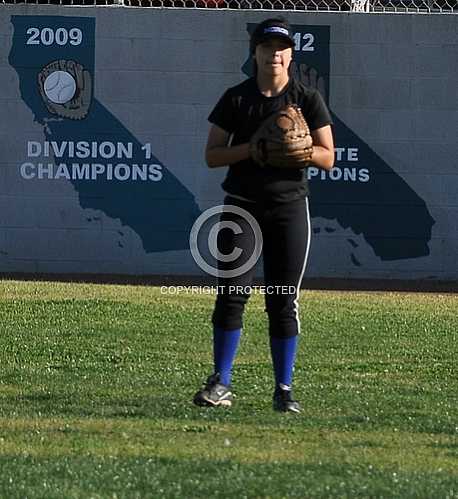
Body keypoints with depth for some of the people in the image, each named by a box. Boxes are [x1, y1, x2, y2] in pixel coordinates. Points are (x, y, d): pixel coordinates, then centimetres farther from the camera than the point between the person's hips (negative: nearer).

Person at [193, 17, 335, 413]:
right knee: (232, 292, -9)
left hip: (290, 206, 0)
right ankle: (221, 384, -4)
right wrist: (252, 147, -14)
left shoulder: (307, 99, 4)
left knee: (284, 301, 0)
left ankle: (284, 388, 6)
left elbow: (328, 158, 2)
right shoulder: (235, 99, 4)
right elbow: (212, 156, 2)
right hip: (243, 204, 0)